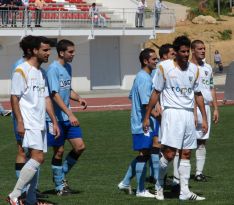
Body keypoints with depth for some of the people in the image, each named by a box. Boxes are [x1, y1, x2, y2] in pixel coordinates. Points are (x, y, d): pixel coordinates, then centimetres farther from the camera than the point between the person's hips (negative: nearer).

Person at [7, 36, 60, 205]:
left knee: (35, 160, 9)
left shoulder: (42, 72, 17)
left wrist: (54, 121, 18)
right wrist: (20, 122, -18)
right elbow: (14, 98, -11)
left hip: (40, 124, 9)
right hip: (28, 124, -9)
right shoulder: (22, 71, -9)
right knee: (38, 158, -18)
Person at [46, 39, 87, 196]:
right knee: (59, 151, 1)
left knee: (80, 147, 2)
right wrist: (70, 114, -28)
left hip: (68, 117, 8)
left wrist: (78, 98, 3)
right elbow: (55, 94, -22)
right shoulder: (54, 69, -15)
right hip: (56, 117, -8)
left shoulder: (68, 67, 11)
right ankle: (60, 185, 15)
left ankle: (61, 175, 20)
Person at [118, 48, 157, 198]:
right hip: (143, 124, -10)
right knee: (144, 155, -3)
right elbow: (146, 103, -23)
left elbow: (132, 96, 23)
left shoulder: (140, 76, 14)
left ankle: (125, 183, 22)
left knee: (143, 155, 16)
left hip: (140, 123, 10)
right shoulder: (145, 78, -17)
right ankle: (141, 190, 3)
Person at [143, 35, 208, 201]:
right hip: (172, 112, -5)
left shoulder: (194, 69, 9)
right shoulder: (164, 67, -3)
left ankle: (184, 192, 6)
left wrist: (204, 118, 13)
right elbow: (156, 93, 1)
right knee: (169, 153, -12)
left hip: (189, 114, 5)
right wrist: (147, 117, 1)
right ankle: (159, 185, 10)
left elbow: (198, 94, 17)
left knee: (186, 154, 4)